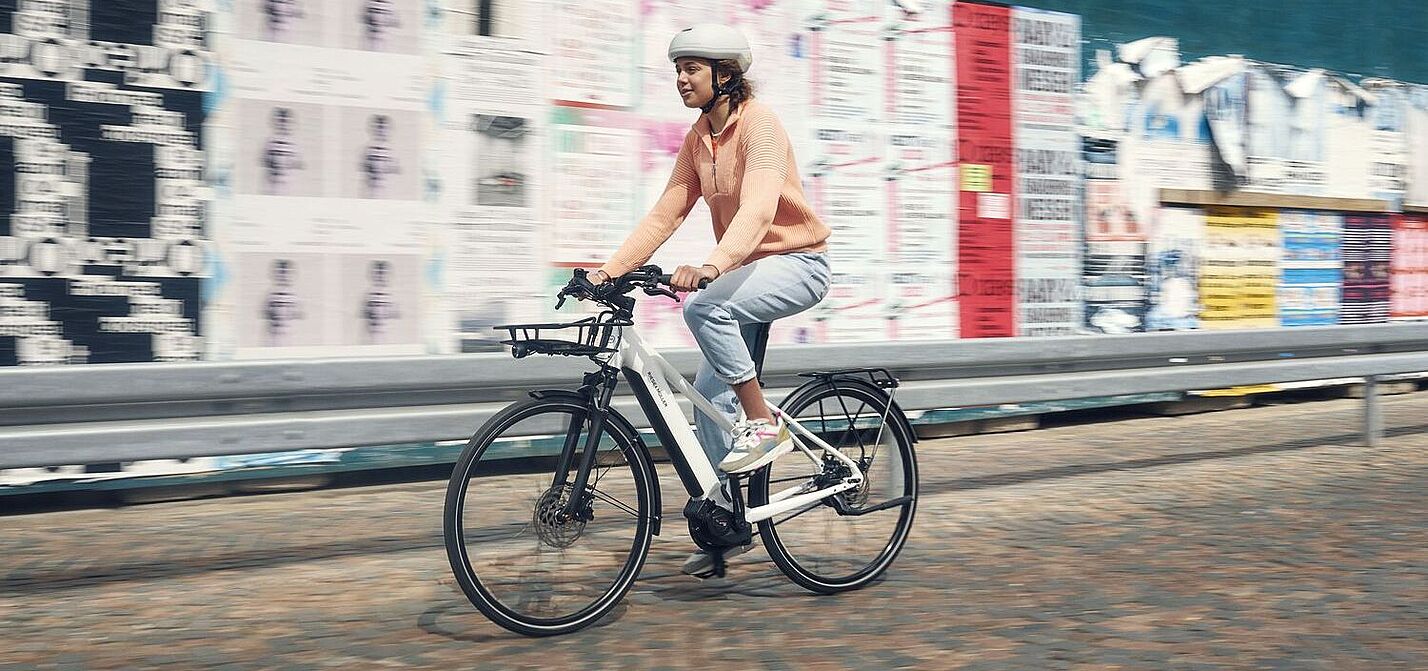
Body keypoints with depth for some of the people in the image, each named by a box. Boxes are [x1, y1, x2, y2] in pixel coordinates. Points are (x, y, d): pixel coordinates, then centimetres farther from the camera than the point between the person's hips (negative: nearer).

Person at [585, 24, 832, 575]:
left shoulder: (759, 124, -18)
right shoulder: (697, 138, 6)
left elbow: (757, 210, -33)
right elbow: (666, 213, 4)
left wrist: (712, 266, -48)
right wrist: (612, 268, -7)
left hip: (796, 262, -8)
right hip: (747, 268, 8)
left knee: (704, 307, -33)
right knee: (710, 394, 1)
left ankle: (764, 423, -18)